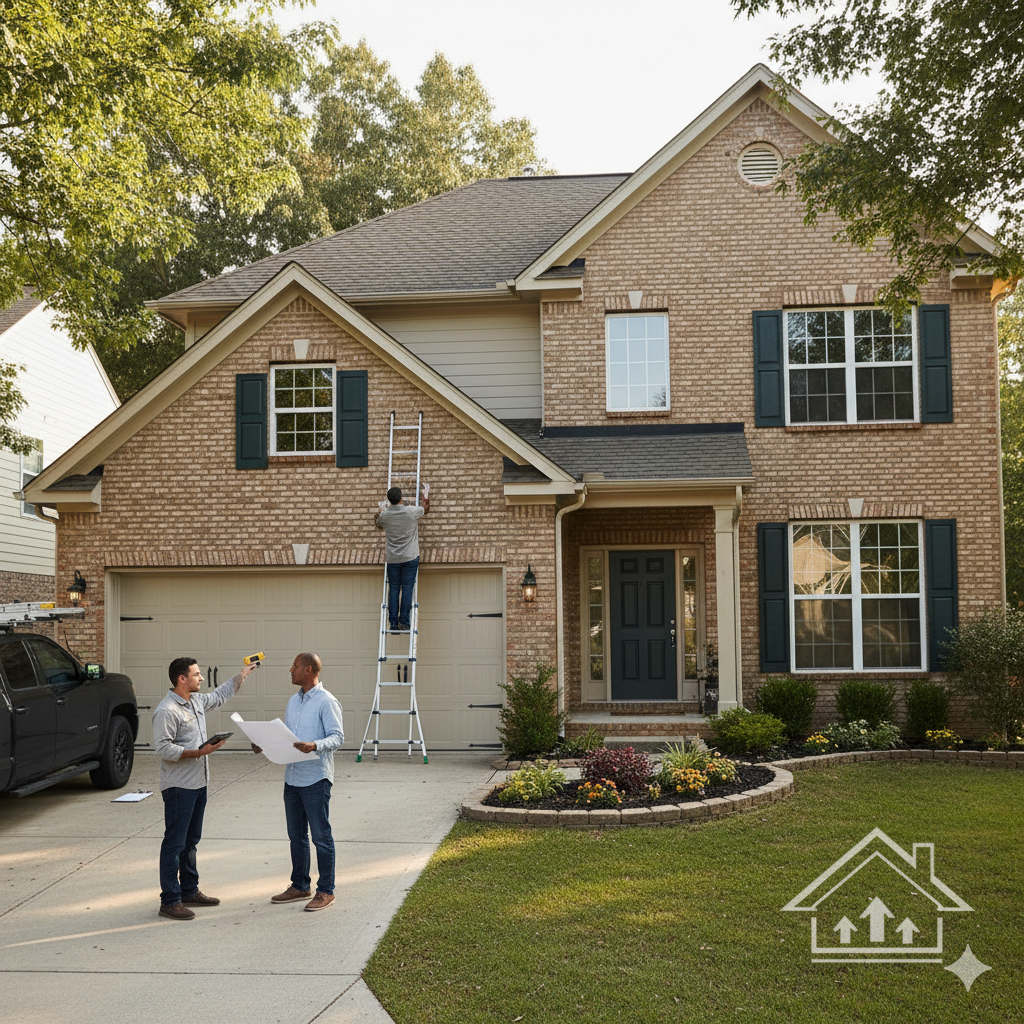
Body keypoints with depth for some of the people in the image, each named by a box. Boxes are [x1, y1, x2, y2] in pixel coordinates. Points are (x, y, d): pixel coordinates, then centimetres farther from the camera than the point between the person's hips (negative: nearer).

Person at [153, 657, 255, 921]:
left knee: (191, 841, 17)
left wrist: (243, 673, 32)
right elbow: (163, 749, -22)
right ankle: (170, 901, 1)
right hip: (178, 787, -9)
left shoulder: (197, 701, 11)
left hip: (198, 784, 9)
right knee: (175, 844, -4)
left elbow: (220, 695, 31)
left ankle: (189, 891, 27)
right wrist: (199, 752, -24)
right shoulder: (166, 711, -17)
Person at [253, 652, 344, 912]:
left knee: (321, 836, 0)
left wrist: (315, 746, -31)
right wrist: (265, 745, 5)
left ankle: (326, 891, 8)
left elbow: (337, 737, -16)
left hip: (315, 778, -8)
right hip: (292, 777, 8)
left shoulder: (326, 701, -11)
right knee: (296, 835, 16)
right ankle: (300, 886, 28)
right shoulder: (293, 701, 14)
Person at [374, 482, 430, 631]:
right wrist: (426, 494, 30)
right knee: (407, 588, -1)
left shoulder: (384, 515, -4)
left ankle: (393, 623, 2)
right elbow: (426, 509, 14)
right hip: (410, 557, -2)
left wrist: (380, 510, 38)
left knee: (393, 589, 5)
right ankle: (404, 621, -7)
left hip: (392, 559, 2)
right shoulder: (411, 511, -9)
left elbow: (377, 524, 21)